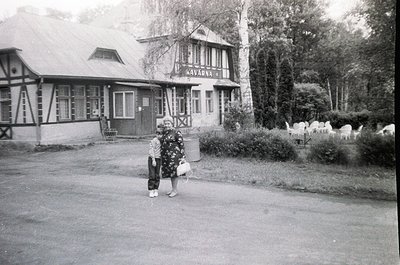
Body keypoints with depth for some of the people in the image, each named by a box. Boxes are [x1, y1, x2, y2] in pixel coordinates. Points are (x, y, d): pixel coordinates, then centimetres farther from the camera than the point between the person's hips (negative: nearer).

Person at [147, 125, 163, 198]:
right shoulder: (153, 141, -11)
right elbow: (151, 150, -14)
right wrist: (153, 160, -18)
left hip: (158, 159, 6)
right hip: (152, 159, -6)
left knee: (157, 176, 9)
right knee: (152, 176, -4)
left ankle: (156, 190, 17)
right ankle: (151, 191, 3)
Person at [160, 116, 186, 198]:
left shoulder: (176, 133, -7)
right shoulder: (164, 133, 13)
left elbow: (181, 145, -9)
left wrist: (183, 156, -13)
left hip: (174, 155, -7)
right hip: (165, 156, 7)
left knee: (173, 172, -5)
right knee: (169, 172, 12)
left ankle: (175, 190, 4)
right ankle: (173, 189, 22)